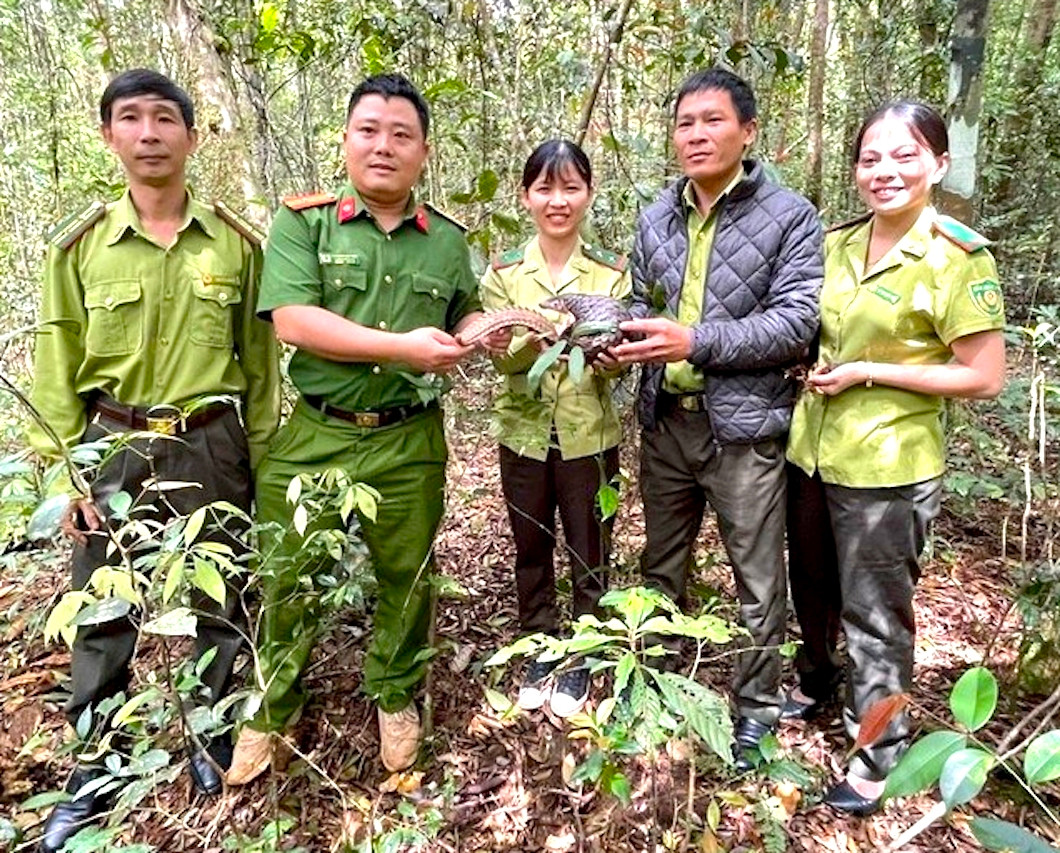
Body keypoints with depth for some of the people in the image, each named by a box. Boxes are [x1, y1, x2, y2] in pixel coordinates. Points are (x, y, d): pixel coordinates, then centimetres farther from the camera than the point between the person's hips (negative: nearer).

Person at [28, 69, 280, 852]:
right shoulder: (79, 246, 1)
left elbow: (260, 360, 3)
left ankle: (216, 737, 35)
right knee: (102, 618, 10)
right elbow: (58, 369, 3)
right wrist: (65, 471, -2)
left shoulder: (237, 242, -1)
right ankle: (94, 774, 30)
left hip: (210, 448, 0)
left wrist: (260, 458, 2)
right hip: (112, 449, 1)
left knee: (220, 603, 12)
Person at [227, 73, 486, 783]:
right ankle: (272, 711, 35)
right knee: (288, 582, 10)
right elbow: (292, 320, -16)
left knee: (406, 577, 14)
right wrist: (402, 346, -21)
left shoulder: (448, 239, 6)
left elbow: (463, 318, 19)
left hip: (408, 441, 2)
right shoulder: (302, 222, -3)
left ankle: (397, 698, 39)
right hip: (311, 436, -1)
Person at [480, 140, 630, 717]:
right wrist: (542, 332, -33)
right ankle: (539, 653, 36)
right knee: (531, 552, 15)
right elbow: (502, 354, -13)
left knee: (589, 555, 10)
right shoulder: (503, 272, 0)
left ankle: (580, 662, 31)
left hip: (589, 435, -1)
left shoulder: (611, 272, -1)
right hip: (524, 434, 1)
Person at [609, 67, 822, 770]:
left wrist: (694, 341, -23)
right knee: (661, 570, 19)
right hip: (665, 420, 5)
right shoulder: (656, 218, 9)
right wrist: (620, 337, -9)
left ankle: (757, 705, 31)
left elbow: (795, 323, -14)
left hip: (744, 428, -4)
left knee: (759, 584, 9)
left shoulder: (790, 217, -6)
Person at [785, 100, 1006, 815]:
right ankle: (818, 676, 50)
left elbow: (984, 378, -13)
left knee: (874, 612, 7)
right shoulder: (837, 244, 5)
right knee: (812, 584, 22)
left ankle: (879, 750, 28)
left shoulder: (959, 257, -13)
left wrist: (867, 372, -18)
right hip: (811, 449, 6)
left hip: (887, 468, -6)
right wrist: (814, 362, -3)